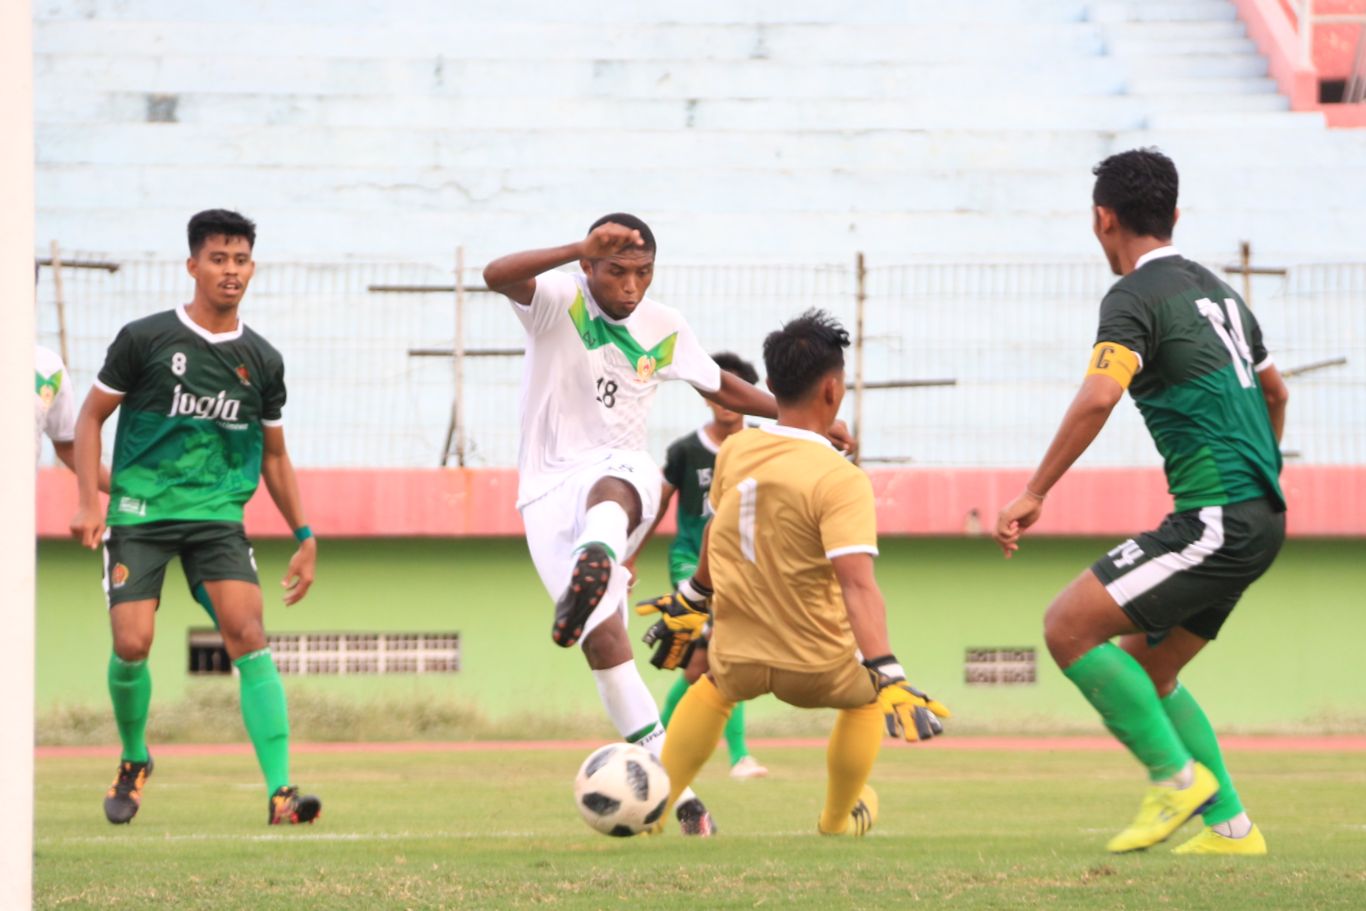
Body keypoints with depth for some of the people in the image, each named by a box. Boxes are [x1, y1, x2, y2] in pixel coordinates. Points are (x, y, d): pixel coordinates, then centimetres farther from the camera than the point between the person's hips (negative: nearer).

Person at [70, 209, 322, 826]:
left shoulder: (261, 360, 8)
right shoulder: (145, 338, -1)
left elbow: (274, 455, 19)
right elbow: (92, 416, 6)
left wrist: (305, 537, 17)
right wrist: (89, 502, -6)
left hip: (217, 515, 2)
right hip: (139, 513, -2)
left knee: (247, 634, -17)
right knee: (131, 644, -12)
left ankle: (281, 791, -20)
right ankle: (133, 761, 19)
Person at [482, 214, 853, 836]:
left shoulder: (664, 329, 7)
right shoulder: (560, 301, -7)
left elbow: (721, 387, 26)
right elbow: (497, 276, -30)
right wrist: (581, 250, -44)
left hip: (623, 471, 2)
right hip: (550, 487, -2)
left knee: (607, 489, -38)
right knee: (603, 635, -16)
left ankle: (593, 568, -74)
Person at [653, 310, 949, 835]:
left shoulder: (734, 450, -3)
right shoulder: (840, 479, -21)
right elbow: (856, 582, -31)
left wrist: (695, 595, 36)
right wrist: (888, 679, -37)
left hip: (737, 661, 4)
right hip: (816, 669, -4)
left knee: (716, 684, 40)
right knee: (865, 695, 31)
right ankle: (838, 819, 43)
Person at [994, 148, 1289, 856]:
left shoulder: (1135, 297, -8)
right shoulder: (1216, 291, 20)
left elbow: (1098, 397, -23)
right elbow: (1274, 391, 33)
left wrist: (1034, 493, -22)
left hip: (1217, 519, -9)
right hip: (1260, 516, 9)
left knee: (1068, 625, -11)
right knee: (1146, 667, 16)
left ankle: (1177, 776, -10)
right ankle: (1229, 824, 12)